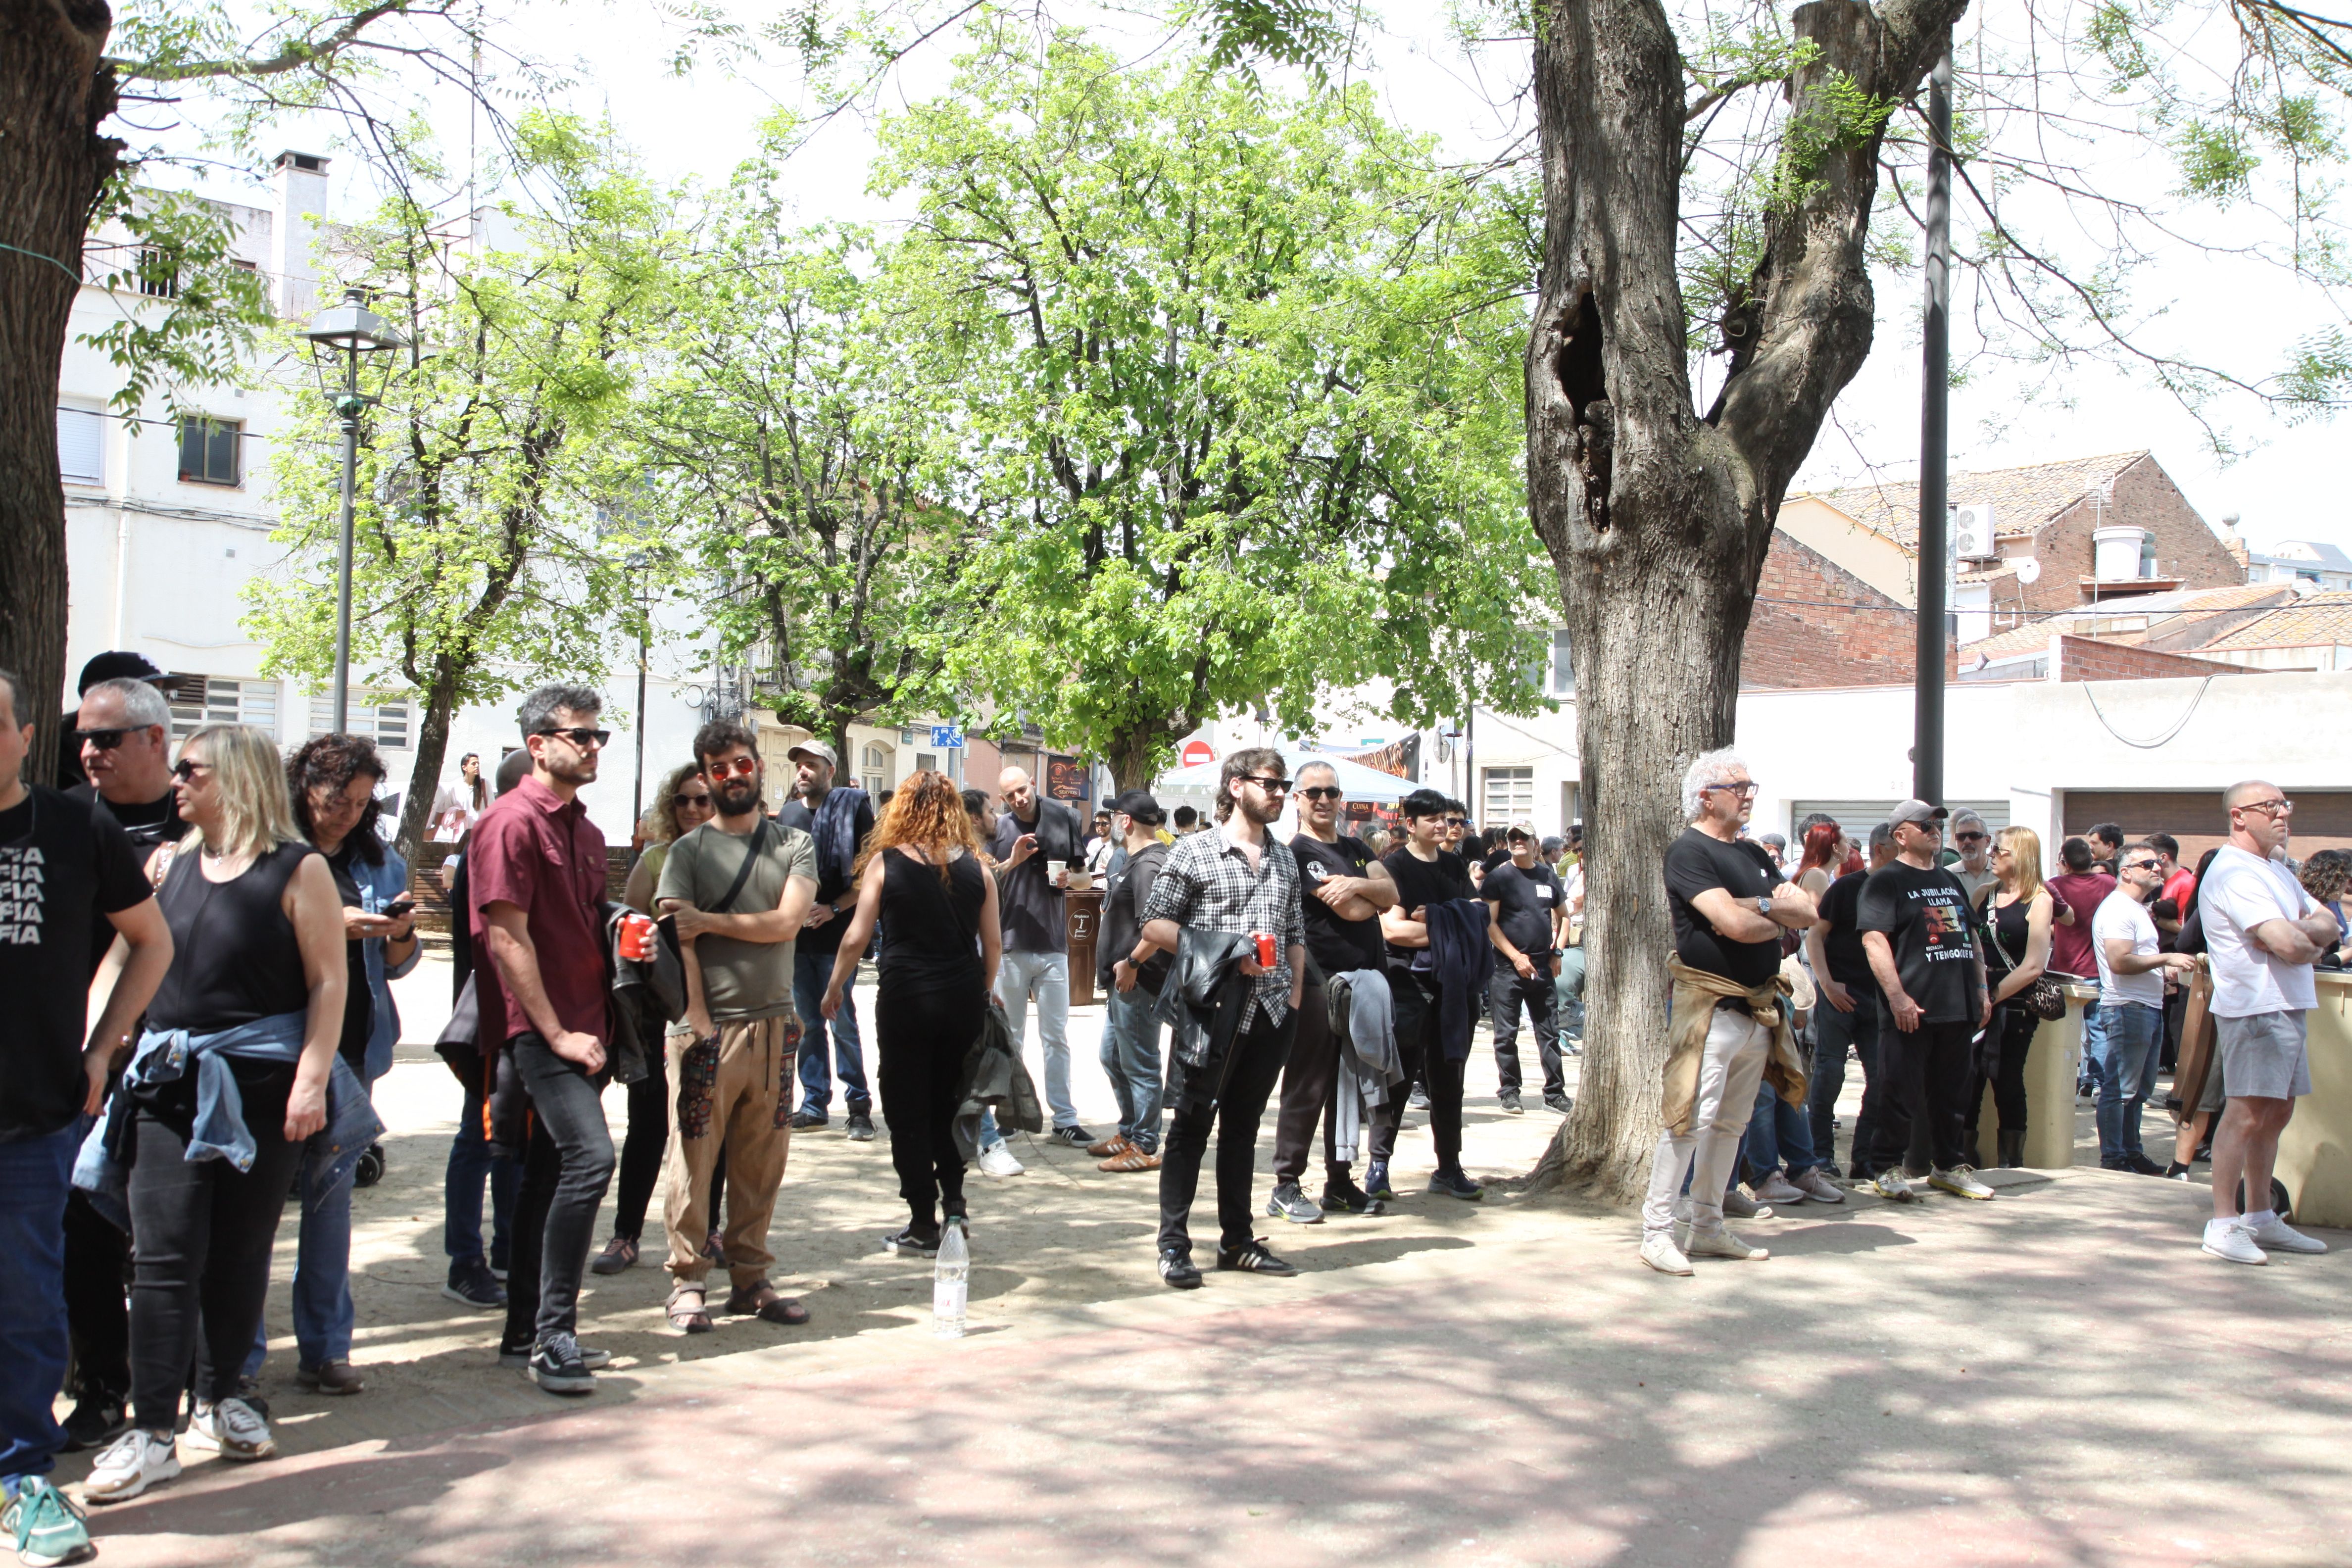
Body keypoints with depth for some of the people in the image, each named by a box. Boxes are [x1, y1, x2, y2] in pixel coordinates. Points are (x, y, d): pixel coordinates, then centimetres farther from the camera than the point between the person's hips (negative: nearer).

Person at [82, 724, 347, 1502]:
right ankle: (152, 1430, -3)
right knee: (165, 1255, -4)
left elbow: (328, 981, -7)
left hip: (260, 1085, -3)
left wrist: (311, 1080, -14)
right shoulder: (176, 864, 12)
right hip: (169, 1083, 4)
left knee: (240, 1252, 8)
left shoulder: (297, 869, -4)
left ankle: (221, 1398, 24)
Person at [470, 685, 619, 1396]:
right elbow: (508, 939, -15)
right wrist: (557, 1034, -17)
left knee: (550, 1172, 12)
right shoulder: (513, 823, -10)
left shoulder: (583, 829, 18)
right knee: (590, 1156, -19)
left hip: (581, 1028, 9)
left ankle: (526, 1335, 20)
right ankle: (553, 1334, -13)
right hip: (538, 1029, -9)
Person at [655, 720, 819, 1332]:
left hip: (775, 1026, 3)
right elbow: (679, 943, -6)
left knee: (761, 1162, 7)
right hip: (712, 1028, -2)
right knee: (694, 1160, -3)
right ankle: (688, 1281, 8)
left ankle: (750, 1278, 16)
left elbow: (786, 922, -5)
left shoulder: (795, 846, 10)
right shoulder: (688, 852, 3)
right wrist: (700, 1026, -15)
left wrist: (711, 921, -10)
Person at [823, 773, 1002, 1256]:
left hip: (905, 998, -3)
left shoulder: (885, 863, -4)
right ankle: (954, 1205, 11)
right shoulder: (975, 868, 2)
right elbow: (994, 944, 5)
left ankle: (923, 1226, 9)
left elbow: (856, 938, -4)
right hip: (964, 999, 3)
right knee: (949, 1105, 18)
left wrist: (834, 987, 10)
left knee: (908, 1112, 6)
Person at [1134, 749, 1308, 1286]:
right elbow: (1155, 923, -5)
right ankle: (1174, 1245, 4)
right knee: (1193, 1123, -1)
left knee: (1243, 1125, 12)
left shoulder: (1284, 859, 15)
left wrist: (1294, 996, 9)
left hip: (1272, 1010, 6)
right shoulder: (1195, 851, -3)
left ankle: (1237, 1241, 19)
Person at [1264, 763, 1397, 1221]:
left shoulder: (1356, 849, 17)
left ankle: (1340, 1181, 21)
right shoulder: (1300, 852, -8)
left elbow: (1391, 892, 2)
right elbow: (1352, 910, -15)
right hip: (1320, 982, -7)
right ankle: (1286, 1186, 3)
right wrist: (1374, 895, 5)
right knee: (1307, 1086, -4)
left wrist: (1359, 885, -16)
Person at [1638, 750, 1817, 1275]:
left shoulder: (1754, 855, 18)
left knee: (1731, 1123, 12)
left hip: (1759, 1009, 8)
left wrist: (1762, 906, -11)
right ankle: (1657, 1232, -4)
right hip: (1712, 1008, -8)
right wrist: (1782, 915, -1)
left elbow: (1807, 913, 9)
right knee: (1691, 1120, -10)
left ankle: (1707, 1228, 21)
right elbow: (1733, 925, -20)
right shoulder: (1689, 851, -9)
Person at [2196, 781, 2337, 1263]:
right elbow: (2289, 946, -23)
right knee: (2246, 1114, -11)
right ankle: (2223, 1225, -8)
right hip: (2255, 1009, -10)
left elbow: (2327, 925, 13)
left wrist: (2301, 931, -10)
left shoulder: (2276, 869, 20)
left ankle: (2261, 1218, 23)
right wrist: (2311, 944, 1)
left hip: (2287, 1007, 10)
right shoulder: (2235, 873, -15)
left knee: (2277, 1113, 14)